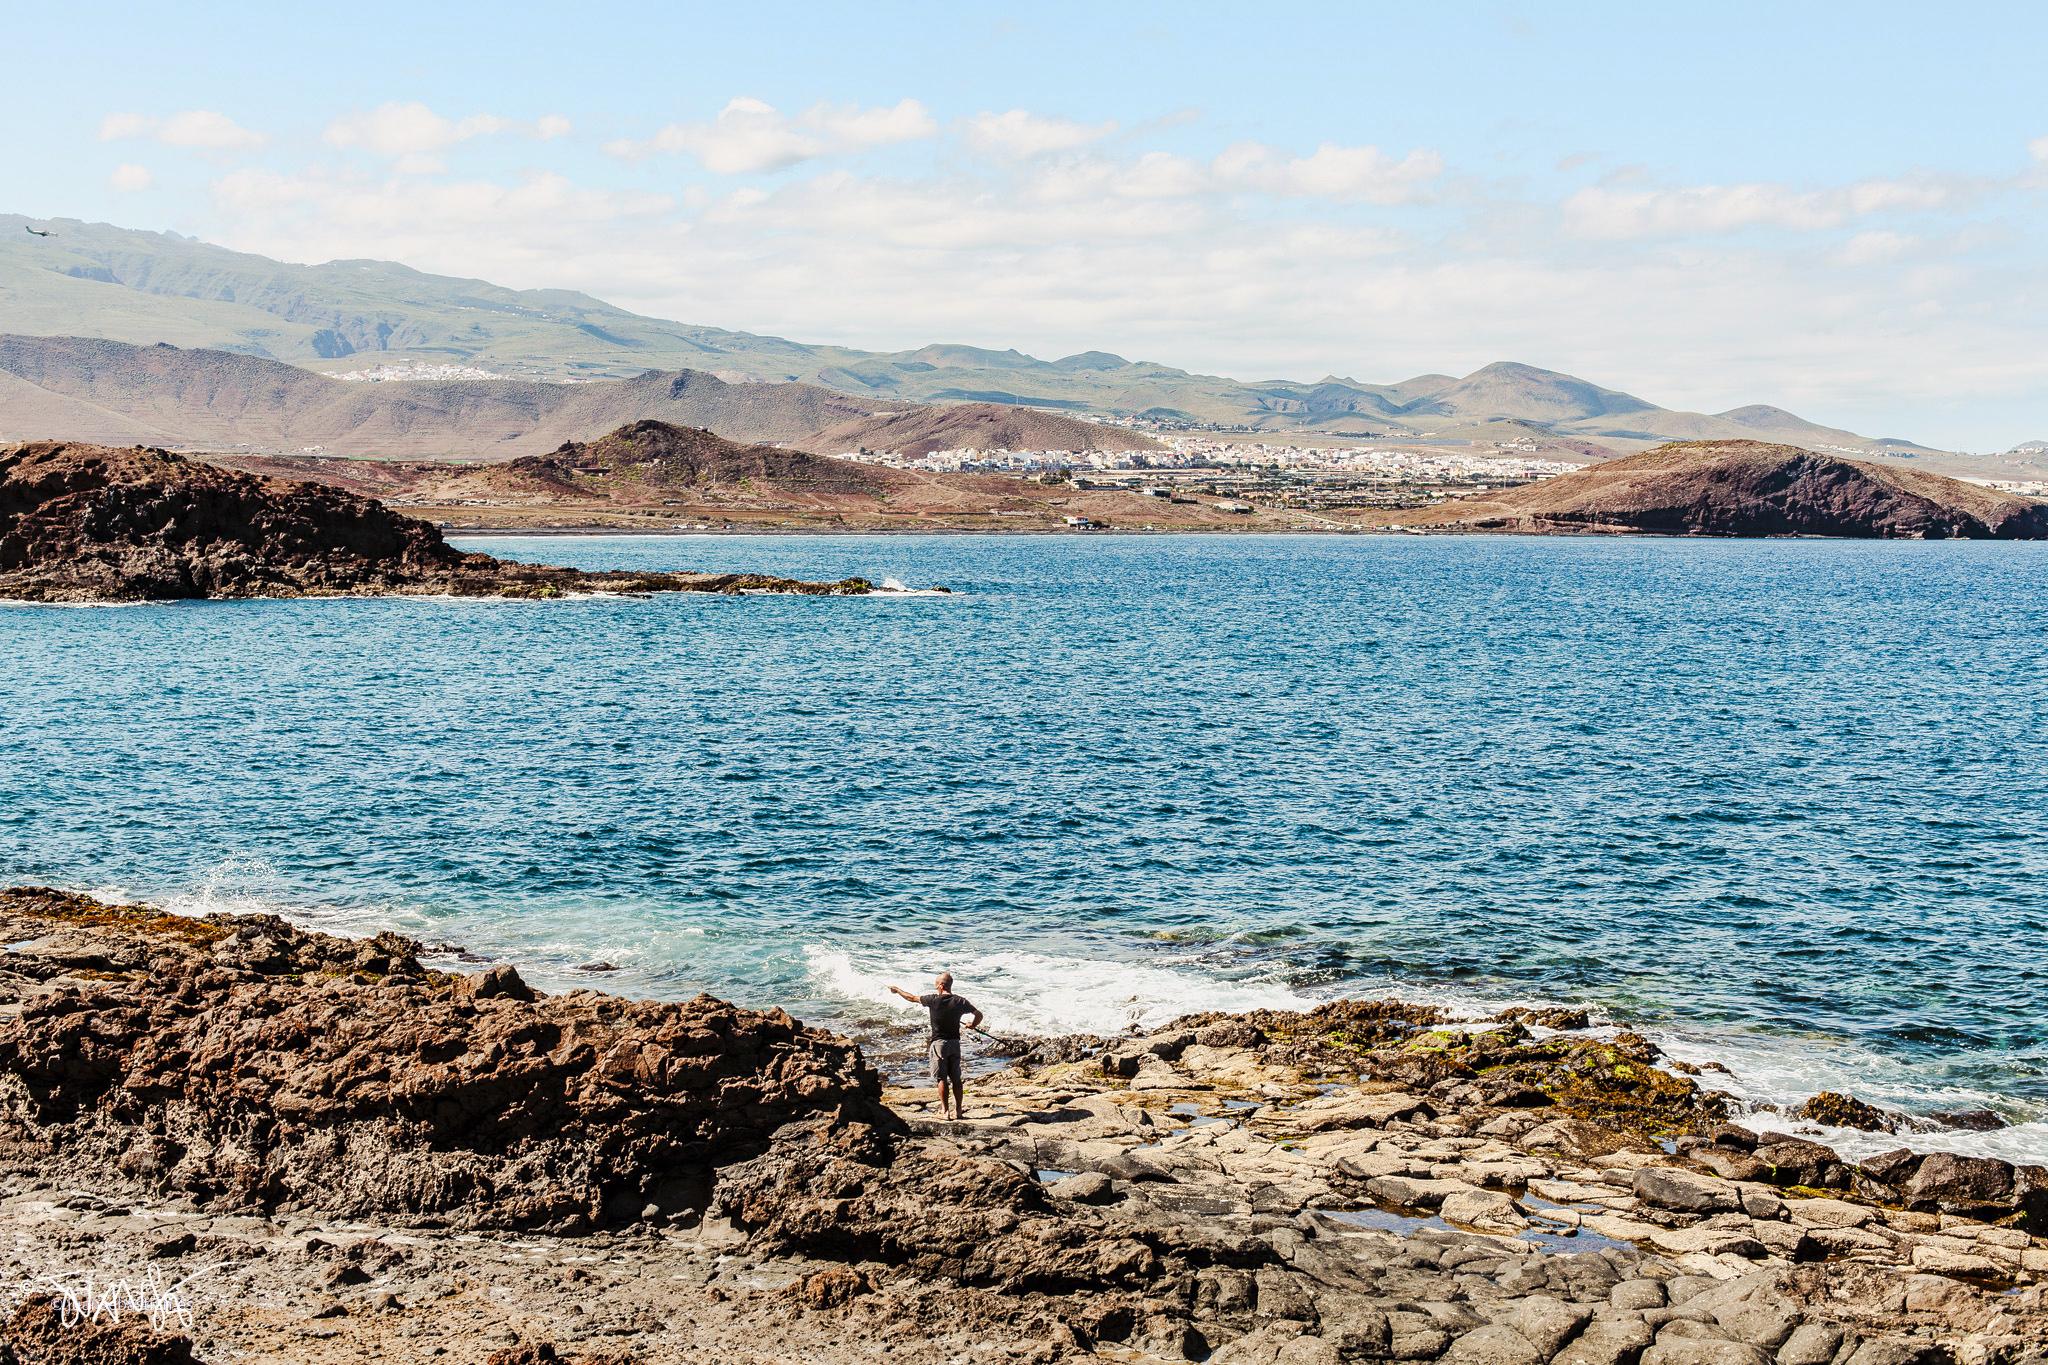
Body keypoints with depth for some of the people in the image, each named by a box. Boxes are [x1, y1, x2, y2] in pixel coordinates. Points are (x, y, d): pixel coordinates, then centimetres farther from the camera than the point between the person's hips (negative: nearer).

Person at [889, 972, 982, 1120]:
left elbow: (912, 998, 5)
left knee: (941, 1078, 0)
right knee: (956, 1079, 9)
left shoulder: (934, 1000, -9)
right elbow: (978, 1015, 1)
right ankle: (958, 1109, 12)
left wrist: (897, 990, 23)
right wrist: (972, 1024, 24)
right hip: (954, 1042, 3)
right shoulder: (960, 1001, -3)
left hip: (939, 1043, -3)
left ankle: (945, 1110, -3)